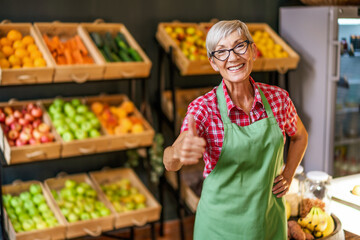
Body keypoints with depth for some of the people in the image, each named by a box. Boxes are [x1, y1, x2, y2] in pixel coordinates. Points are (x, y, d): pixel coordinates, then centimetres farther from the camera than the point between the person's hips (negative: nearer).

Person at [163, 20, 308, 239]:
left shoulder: (278, 98, -8)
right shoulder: (204, 108, -17)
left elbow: (300, 136, 13)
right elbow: (170, 164, -31)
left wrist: (288, 175, 0)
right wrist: (178, 152, -53)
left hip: (269, 221, 2)